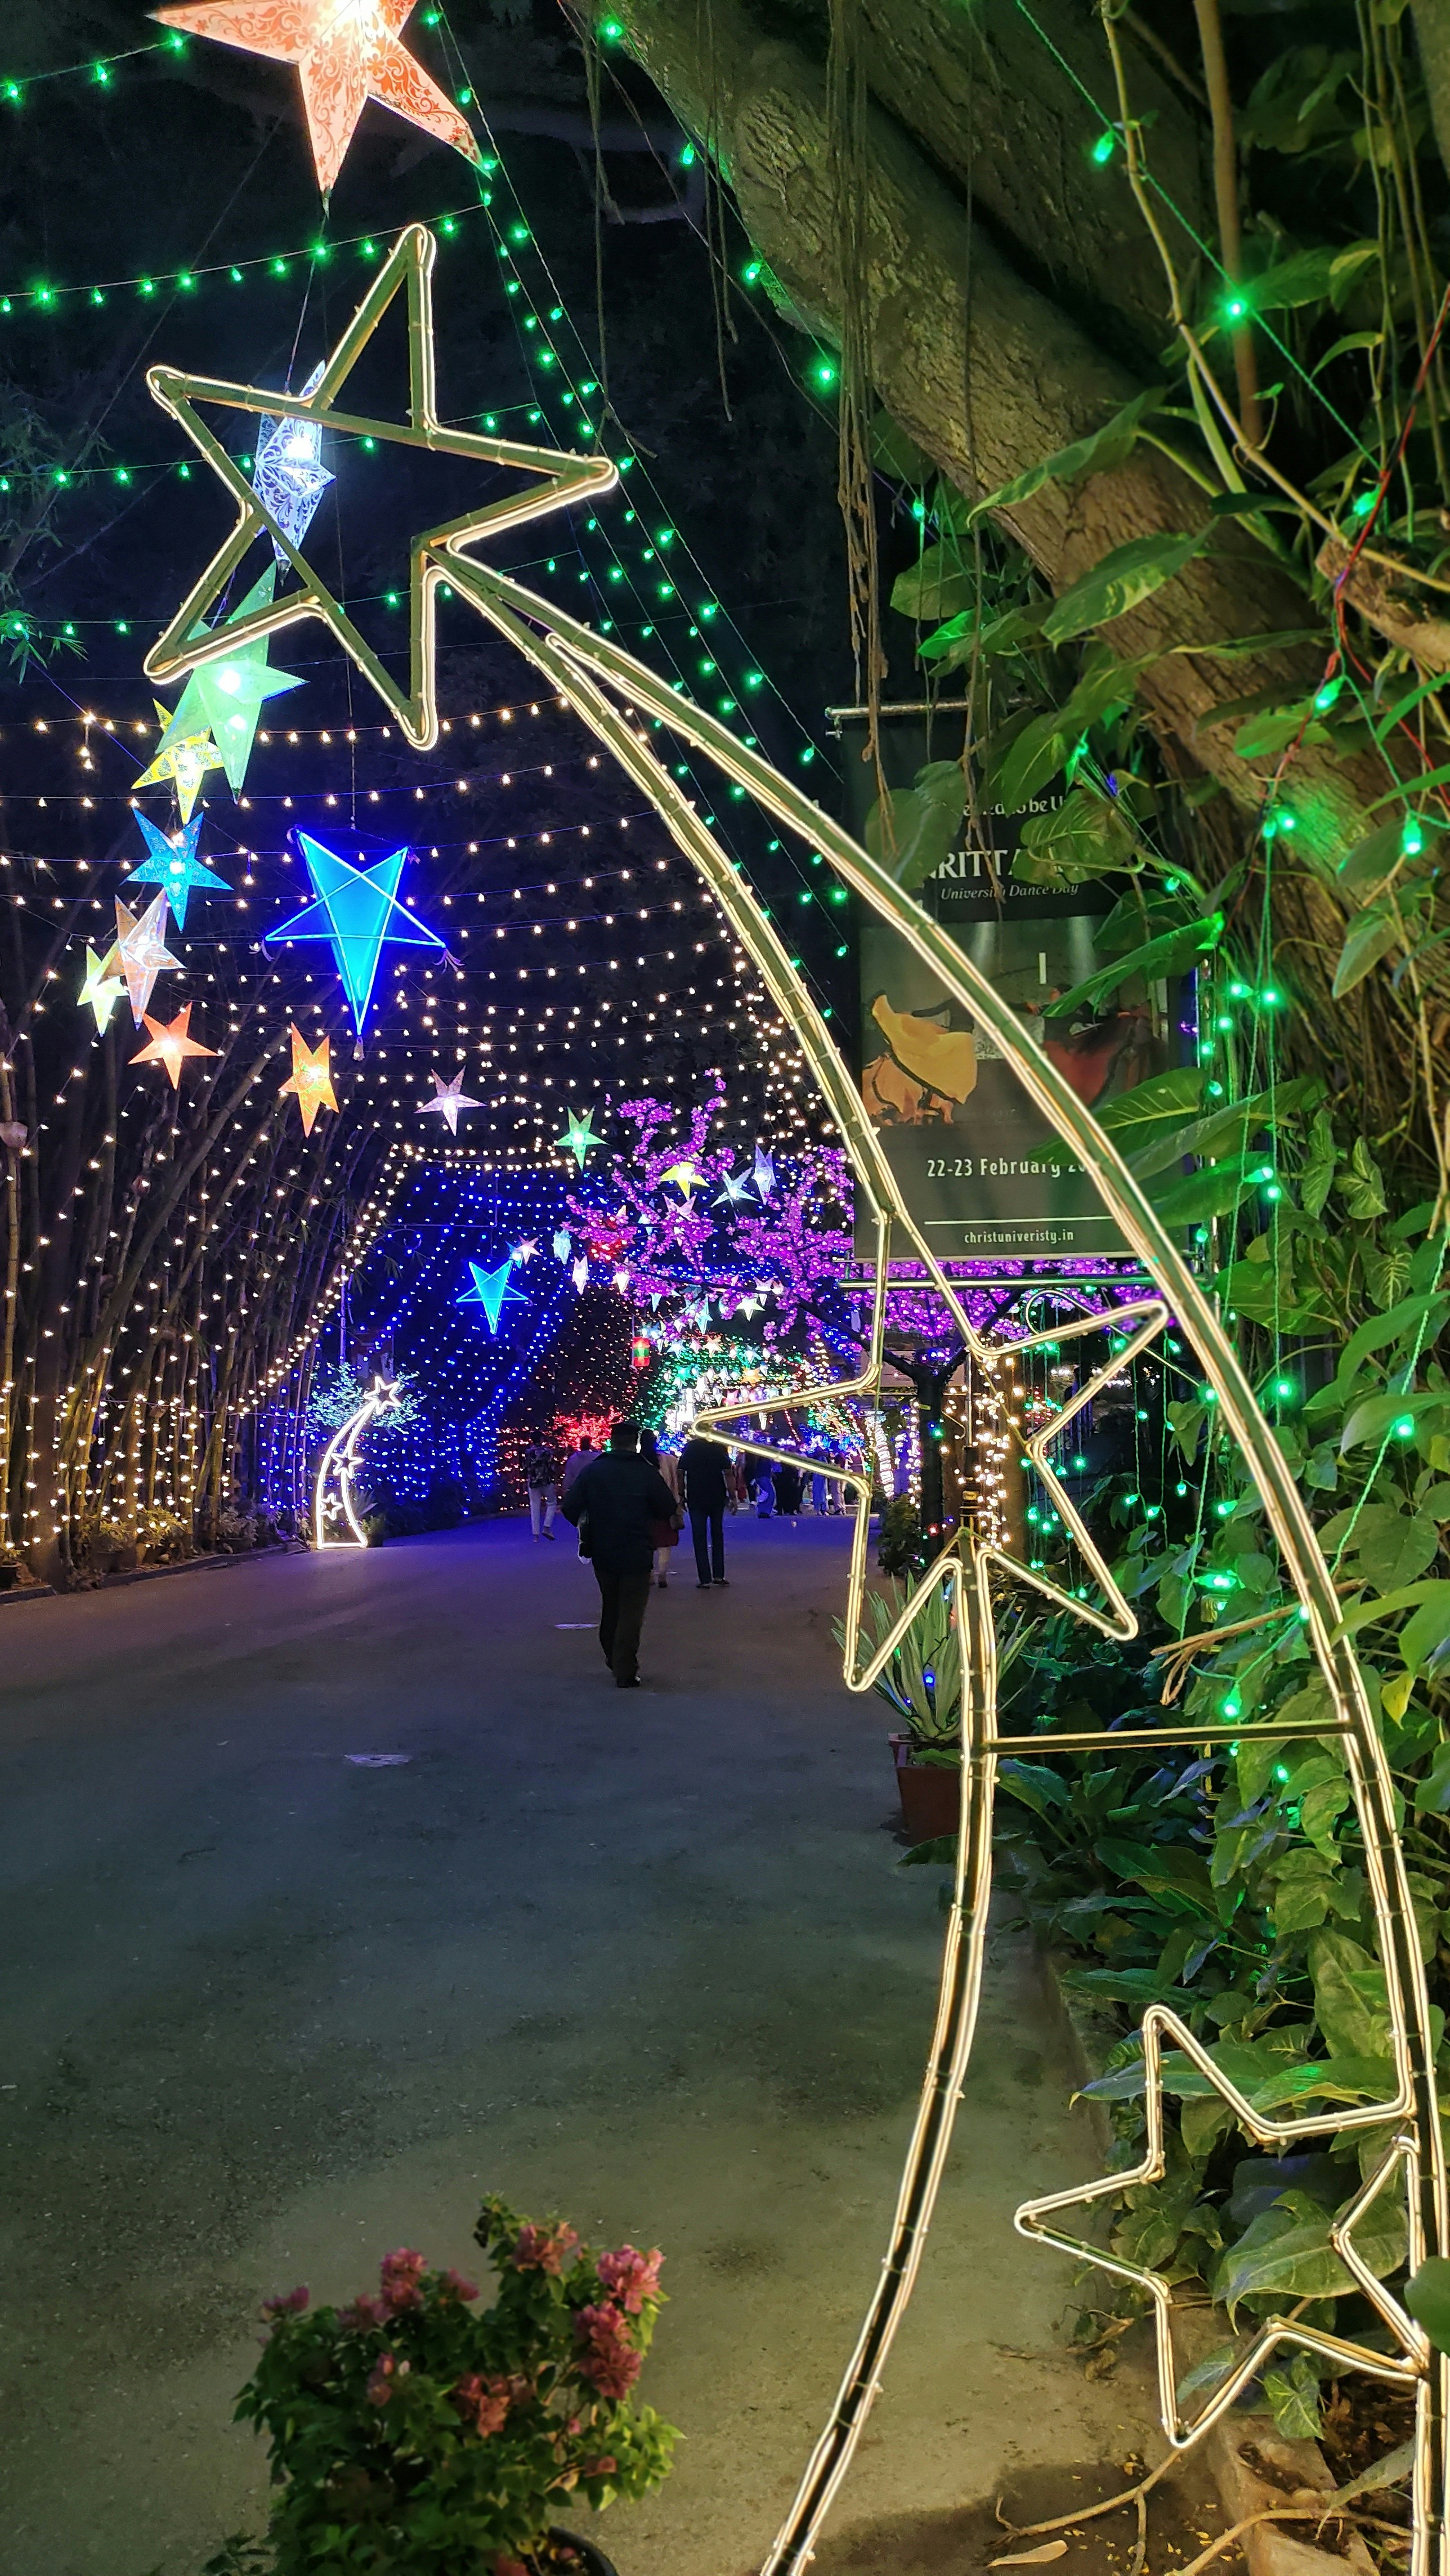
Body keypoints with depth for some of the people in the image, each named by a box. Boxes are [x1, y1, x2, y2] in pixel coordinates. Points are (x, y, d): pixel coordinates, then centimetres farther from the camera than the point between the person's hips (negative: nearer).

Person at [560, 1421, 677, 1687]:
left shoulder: (593, 1471, -5)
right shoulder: (647, 1473, -11)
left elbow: (569, 1507, -8)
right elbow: (668, 1509, -6)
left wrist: (585, 1525, 11)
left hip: (603, 1553, 3)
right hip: (637, 1555, -3)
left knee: (610, 1608, 22)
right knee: (631, 1613, 5)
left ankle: (613, 1660, 35)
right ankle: (625, 1672, 3)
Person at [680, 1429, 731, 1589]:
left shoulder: (689, 1448, -2)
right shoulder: (719, 1447, -3)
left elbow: (681, 1474, -3)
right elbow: (727, 1474, -6)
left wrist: (682, 1496, 6)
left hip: (696, 1500, -1)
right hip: (717, 1499, 1)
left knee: (700, 1539, 3)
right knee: (717, 1536, 15)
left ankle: (705, 1579, 0)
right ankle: (718, 1575, 14)